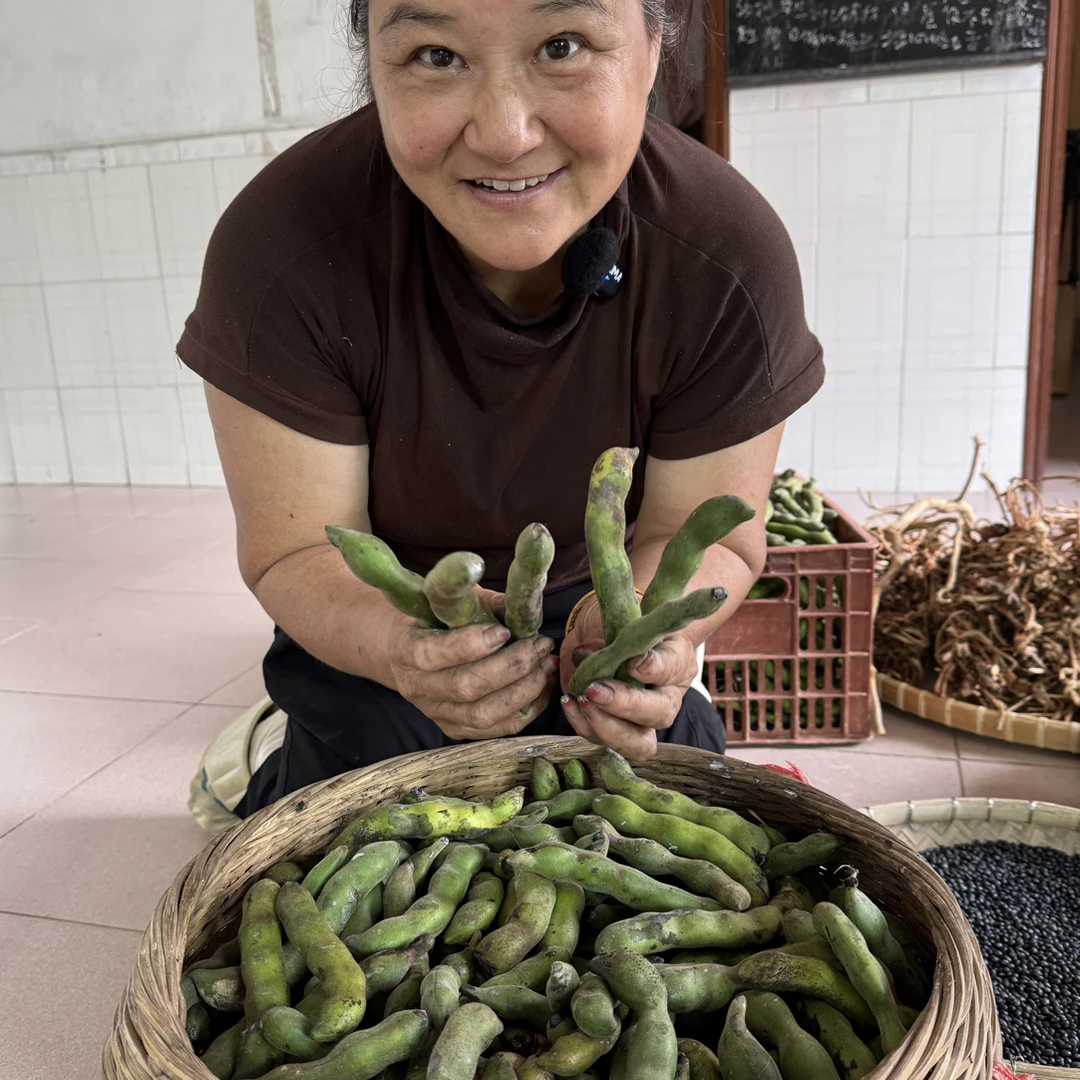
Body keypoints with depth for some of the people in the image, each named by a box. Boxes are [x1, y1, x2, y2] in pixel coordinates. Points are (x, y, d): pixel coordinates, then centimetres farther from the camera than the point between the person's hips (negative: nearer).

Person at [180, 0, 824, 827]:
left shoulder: (730, 264, -29)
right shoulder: (283, 250, -31)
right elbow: (300, 549, -26)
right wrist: (401, 647, -49)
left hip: (591, 591, 2)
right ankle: (278, 751, 29)